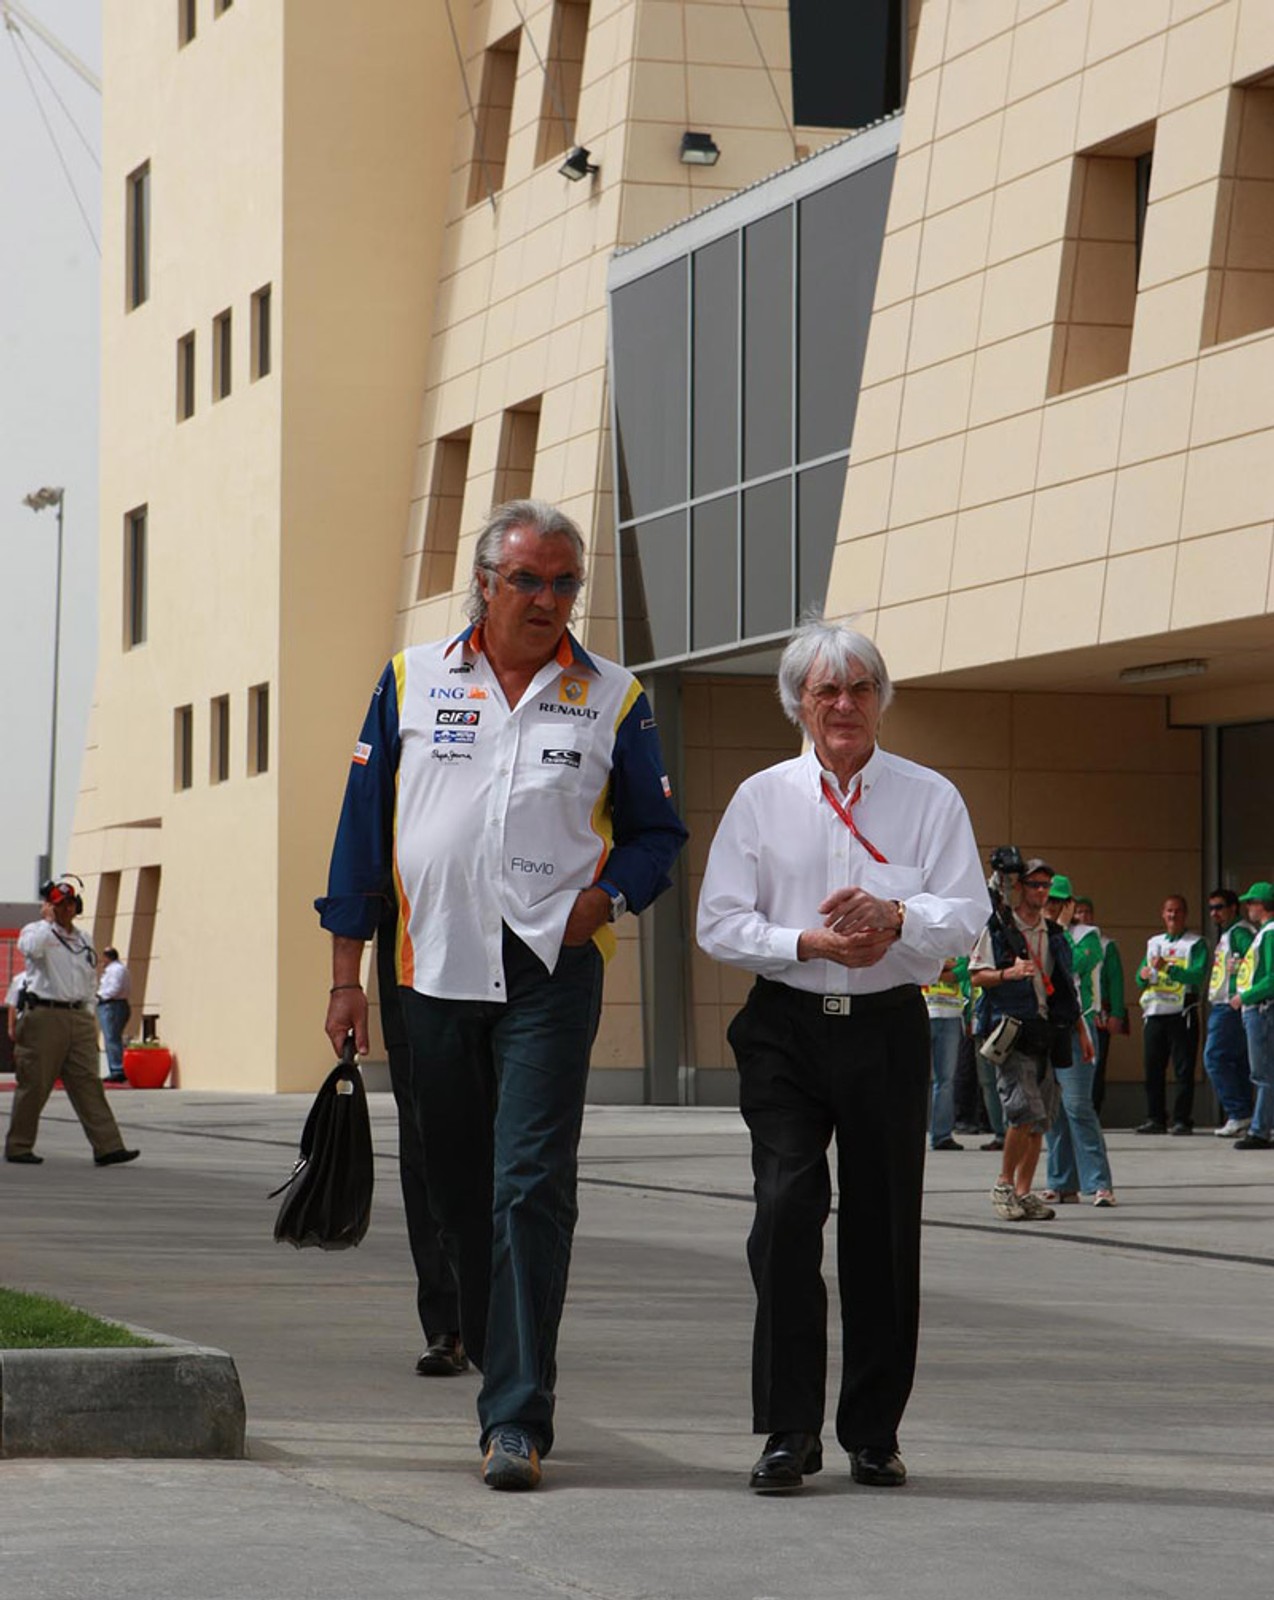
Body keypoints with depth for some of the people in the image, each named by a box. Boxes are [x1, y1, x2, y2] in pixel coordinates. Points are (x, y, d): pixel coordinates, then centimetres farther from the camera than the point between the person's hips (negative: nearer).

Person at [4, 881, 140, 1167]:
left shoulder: (83, 940, 17)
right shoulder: (36, 931, -2)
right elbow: (31, 948, -27)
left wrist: (88, 1013, 16)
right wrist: (47, 920, -13)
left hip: (78, 1017, 5)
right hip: (44, 1015, -5)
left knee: (88, 1083, -2)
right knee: (34, 1084, -1)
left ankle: (107, 1146, -7)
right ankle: (18, 1147, 9)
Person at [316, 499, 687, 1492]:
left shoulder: (612, 699, 7)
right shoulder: (413, 682, 9)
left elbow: (656, 833, 13)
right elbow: (364, 831, 10)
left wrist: (604, 898, -8)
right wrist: (347, 974, 6)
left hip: (551, 974, -2)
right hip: (434, 971, 3)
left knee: (532, 1188, -13)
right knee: (458, 1188, 9)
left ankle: (517, 1417, -15)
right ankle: (499, 1359, 26)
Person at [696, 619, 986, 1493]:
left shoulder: (931, 798, 7)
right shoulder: (761, 798, 8)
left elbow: (964, 918, -2)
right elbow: (721, 923, 3)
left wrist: (894, 917, -23)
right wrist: (811, 944, -13)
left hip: (887, 1029, 0)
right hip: (786, 1028, 0)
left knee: (883, 1227, 4)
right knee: (786, 1209, -13)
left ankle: (874, 1433, 16)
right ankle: (789, 1431, -9)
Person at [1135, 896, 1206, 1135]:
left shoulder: (1196, 943, 3)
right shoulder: (1153, 942, 19)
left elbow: (1198, 976, -12)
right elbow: (1140, 979, 17)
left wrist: (1167, 968, -22)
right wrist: (1144, 975, -7)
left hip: (1182, 1013, -5)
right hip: (1154, 1012, 5)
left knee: (1183, 1070, -5)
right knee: (1152, 1069, 4)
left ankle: (1182, 1120, -3)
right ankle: (1155, 1119, 10)